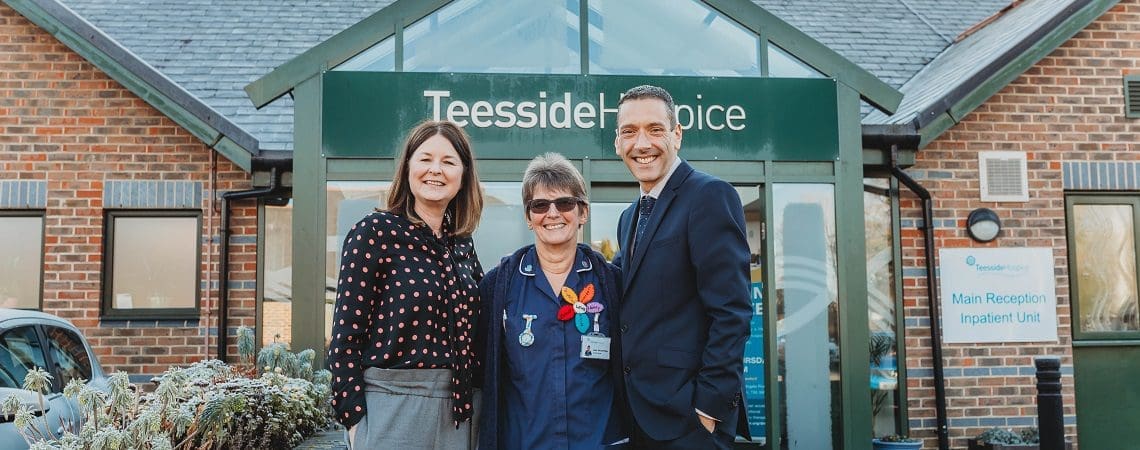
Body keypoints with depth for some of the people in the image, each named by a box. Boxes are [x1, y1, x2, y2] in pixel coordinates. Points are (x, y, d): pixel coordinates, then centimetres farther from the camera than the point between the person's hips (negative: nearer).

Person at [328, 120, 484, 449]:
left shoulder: (462, 244, 9)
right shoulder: (376, 232, -8)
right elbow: (346, 335, -10)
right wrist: (355, 419, -12)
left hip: (456, 407, 6)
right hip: (392, 405, -5)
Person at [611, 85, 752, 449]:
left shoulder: (710, 196, -11)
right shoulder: (630, 217, 15)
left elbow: (731, 312, -17)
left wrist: (711, 406, -19)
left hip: (688, 418, -8)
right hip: (640, 416, 8)